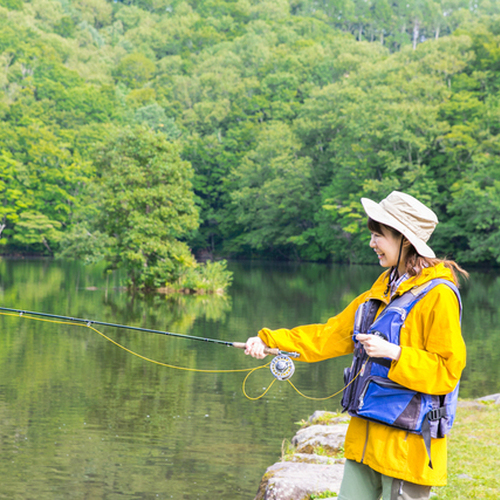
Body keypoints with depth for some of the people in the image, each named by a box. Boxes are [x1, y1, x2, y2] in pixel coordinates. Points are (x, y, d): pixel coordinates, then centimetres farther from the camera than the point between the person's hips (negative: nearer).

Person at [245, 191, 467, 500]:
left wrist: (394, 353, -24)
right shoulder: (384, 287, 13)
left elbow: (448, 370, -14)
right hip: (367, 435, 8)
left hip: (408, 440, -8)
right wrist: (270, 341, 8)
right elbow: (333, 334, 15)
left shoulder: (438, 295, -13)